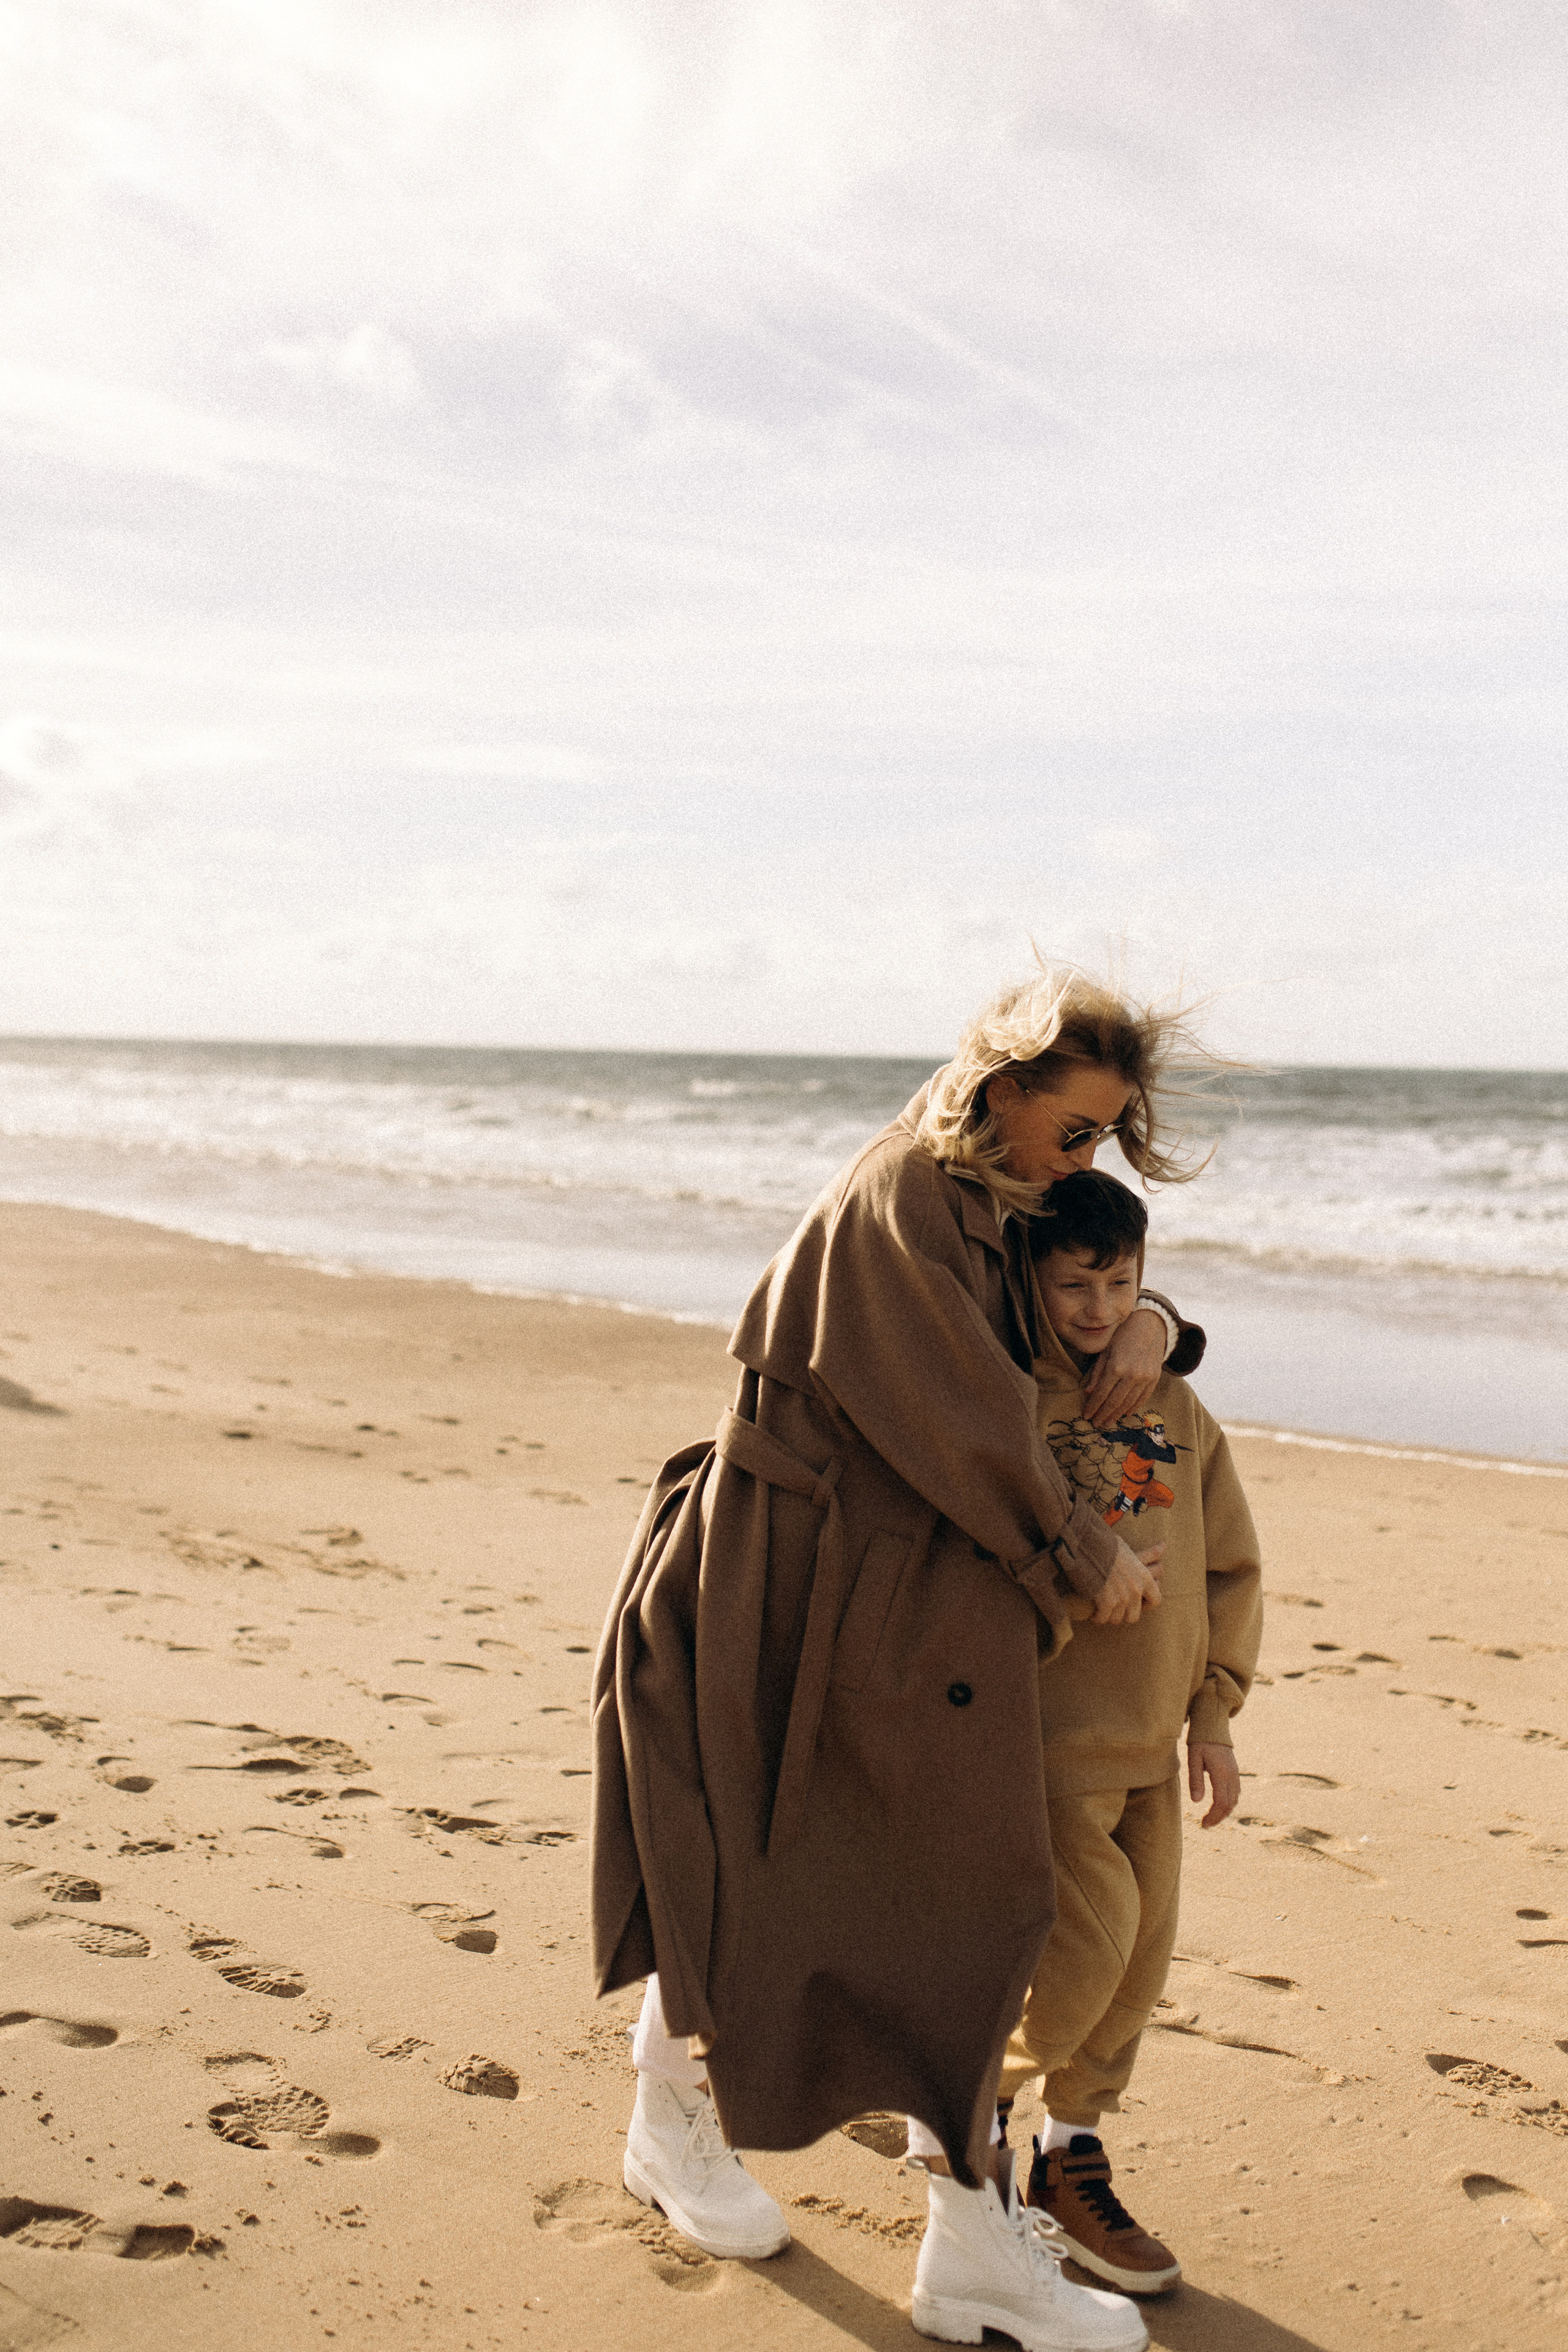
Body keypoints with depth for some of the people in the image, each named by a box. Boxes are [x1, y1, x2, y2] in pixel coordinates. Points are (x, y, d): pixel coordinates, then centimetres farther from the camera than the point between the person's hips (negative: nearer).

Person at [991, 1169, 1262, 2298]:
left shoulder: (1179, 1412, 6)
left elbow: (1230, 1568, 12)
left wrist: (1214, 1716, 9)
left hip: (1151, 1739, 6)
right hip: (1046, 1732, -6)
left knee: (1140, 1961, 10)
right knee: (1087, 1947, -9)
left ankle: (1074, 2159, 29)